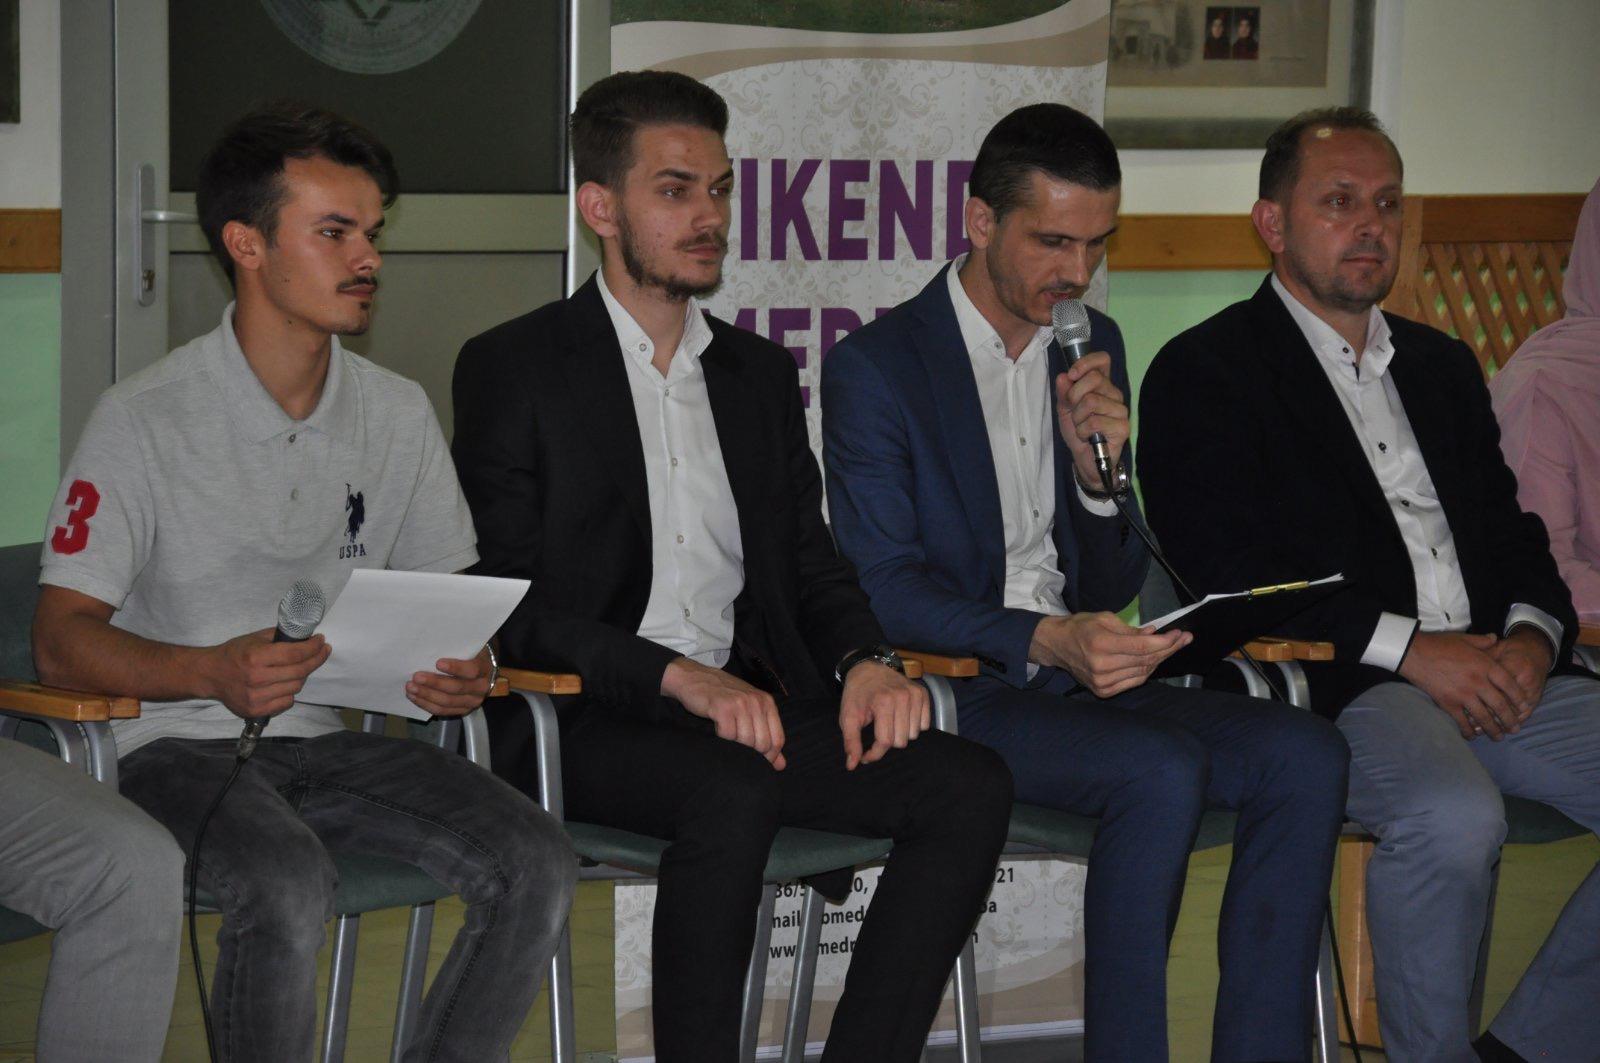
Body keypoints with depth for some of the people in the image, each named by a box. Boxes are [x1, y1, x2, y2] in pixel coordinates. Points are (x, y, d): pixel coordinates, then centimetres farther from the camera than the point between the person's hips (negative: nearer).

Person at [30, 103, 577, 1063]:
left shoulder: (399, 415, 9)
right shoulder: (146, 418, -7)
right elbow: (61, 640, -9)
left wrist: (461, 669, -9)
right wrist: (212, 674, -28)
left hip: (336, 741, 5)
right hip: (182, 744, -5)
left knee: (536, 864, -20)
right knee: (288, 885, -36)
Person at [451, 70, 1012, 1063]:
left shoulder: (762, 372, 20)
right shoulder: (513, 368, 2)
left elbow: (811, 564, 19)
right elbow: (506, 602, -7)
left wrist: (866, 662, -5)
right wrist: (680, 678, -21)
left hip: (752, 703, 6)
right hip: (588, 721, -6)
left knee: (971, 784, -18)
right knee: (735, 793, -37)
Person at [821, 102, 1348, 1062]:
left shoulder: (1093, 347, 13)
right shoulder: (874, 367, -5)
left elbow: (1117, 586, 15)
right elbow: (883, 591, -12)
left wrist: (1099, 467, -6)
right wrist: (1049, 640, -27)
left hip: (1079, 672, 6)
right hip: (953, 693, -6)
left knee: (1306, 757, -18)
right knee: (1163, 771, -32)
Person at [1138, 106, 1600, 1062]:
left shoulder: (1442, 366, 26)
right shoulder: (1204, 373, 3)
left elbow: (1512, 530, 22)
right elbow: (1226, 570, -9)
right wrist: (1408, 646, -15)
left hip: (1493, 668, 7)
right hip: (1338, 684, -7)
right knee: (1453, 817, -36)